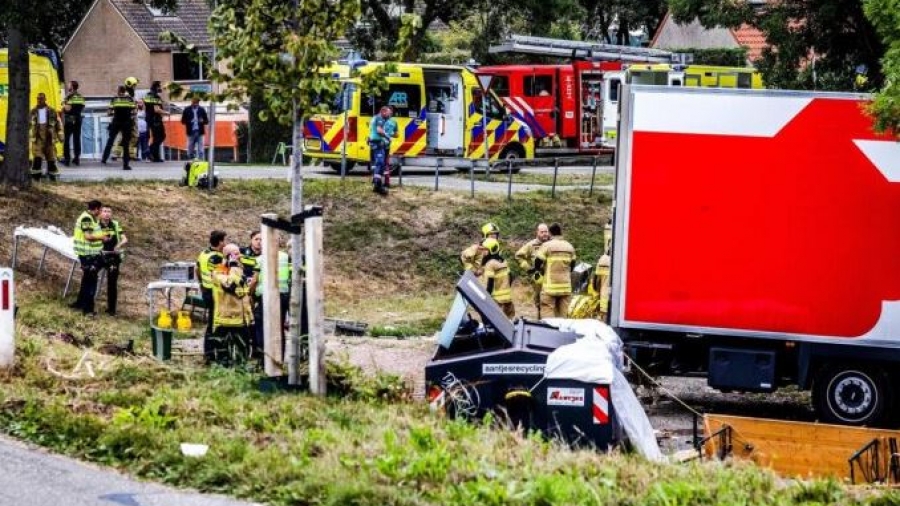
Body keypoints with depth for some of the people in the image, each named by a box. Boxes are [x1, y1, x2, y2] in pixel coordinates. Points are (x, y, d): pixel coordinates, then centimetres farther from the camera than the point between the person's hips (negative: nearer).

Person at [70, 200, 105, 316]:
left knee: (87, 280, 21)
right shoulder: (86, 218, -20)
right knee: (91, 281, -5)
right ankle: (88, 308, -1)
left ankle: (80, 303, 33)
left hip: (92, 254, 10)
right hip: (88, 254, -10)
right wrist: (102, 237, -15)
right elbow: (88, 236, -26)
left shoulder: (90, 218, 11)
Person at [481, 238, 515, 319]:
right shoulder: (503, 261, 12)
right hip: (507, 297, 9)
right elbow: (510, 278, 18)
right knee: (509, 318, 14)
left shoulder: (490, 264, -15)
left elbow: (489, 283, -19)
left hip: (496, 299, -9)